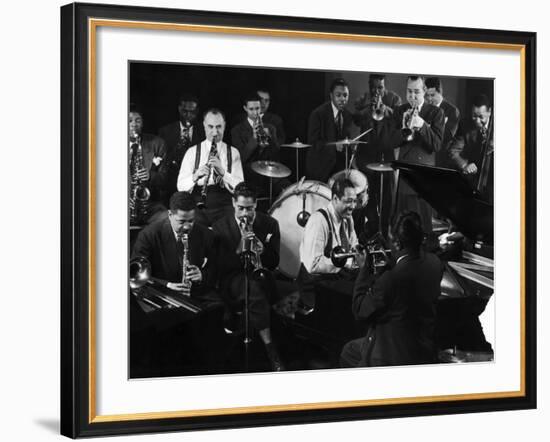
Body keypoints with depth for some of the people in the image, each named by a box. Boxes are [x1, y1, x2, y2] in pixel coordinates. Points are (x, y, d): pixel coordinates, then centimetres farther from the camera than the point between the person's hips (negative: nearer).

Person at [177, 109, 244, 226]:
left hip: (224, 208, 0)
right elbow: (181, 187, 0)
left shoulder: (233, 153, 10)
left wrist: (223, 172, -17)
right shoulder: (192, 152, 9)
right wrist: (195, 176, -20)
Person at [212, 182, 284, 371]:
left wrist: (263, 251, -17)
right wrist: (239, 249, -20)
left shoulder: (269, 224, 6)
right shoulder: (220, 228, 3)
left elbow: (274, 263, 5)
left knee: (255, 286, -37)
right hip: (233, 280, -2)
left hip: (261, 278, 2)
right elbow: (220, 266, -4)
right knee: (253, 286, -37)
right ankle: (271, 351, -36)